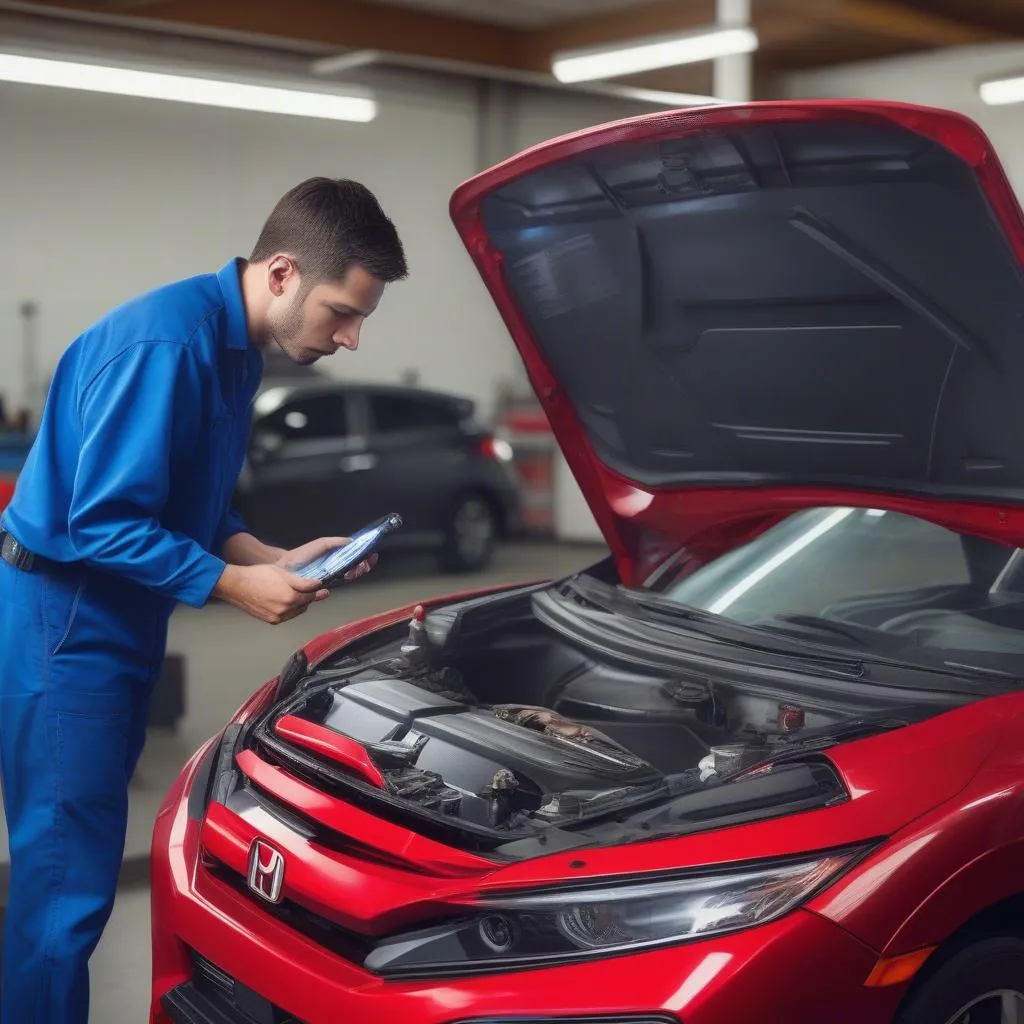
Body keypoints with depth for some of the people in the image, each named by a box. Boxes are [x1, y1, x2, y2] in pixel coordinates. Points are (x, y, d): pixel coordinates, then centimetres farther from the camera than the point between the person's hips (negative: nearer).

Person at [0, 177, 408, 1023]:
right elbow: (103, 522, -24)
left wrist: (279, 559, 3)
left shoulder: (235, 349, 8)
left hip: (118, 628, 10)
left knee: (83, 862, 17)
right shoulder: (166, 341, -23)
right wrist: (238, 585, -18)